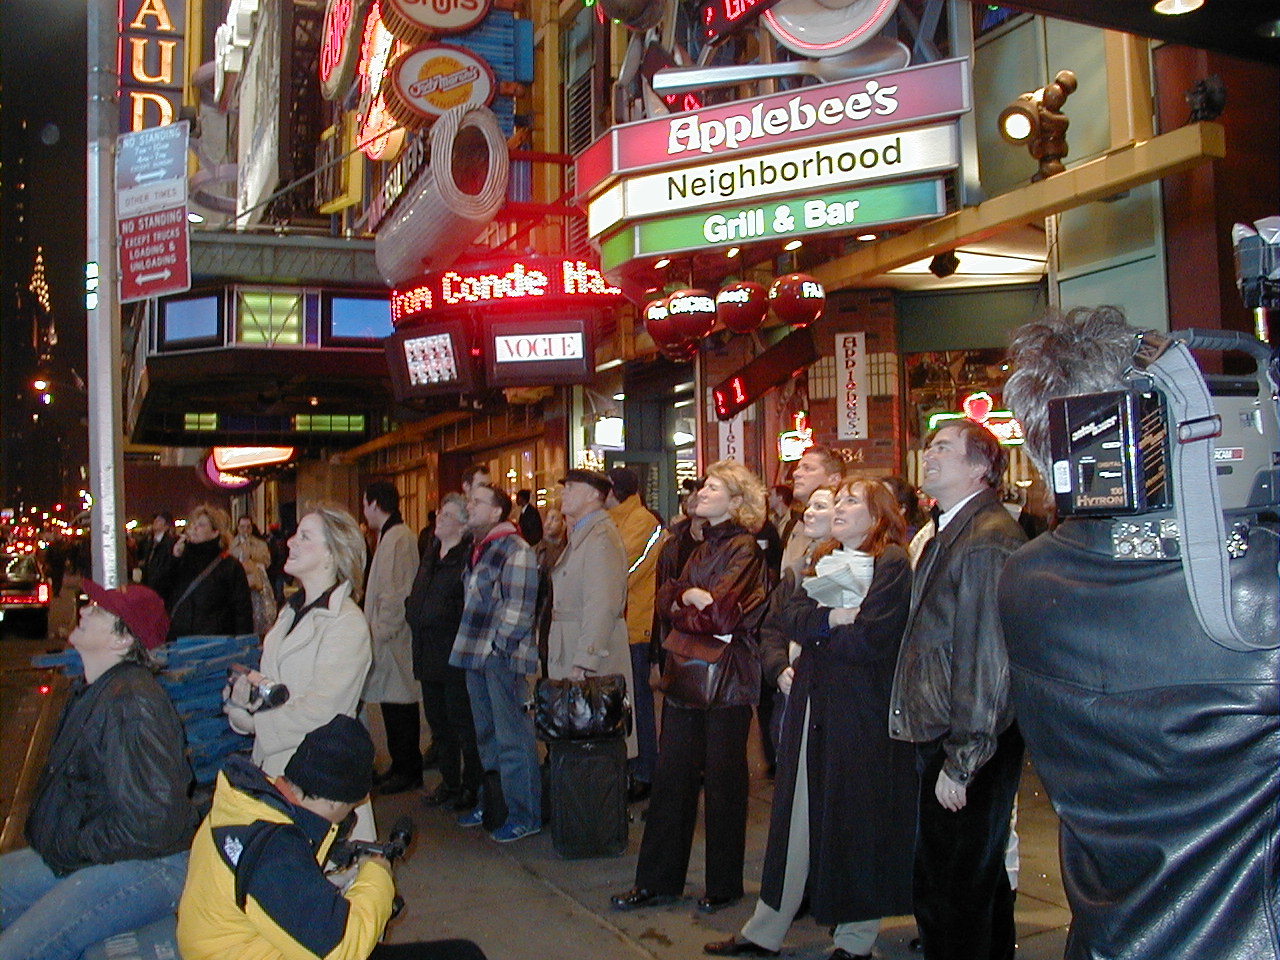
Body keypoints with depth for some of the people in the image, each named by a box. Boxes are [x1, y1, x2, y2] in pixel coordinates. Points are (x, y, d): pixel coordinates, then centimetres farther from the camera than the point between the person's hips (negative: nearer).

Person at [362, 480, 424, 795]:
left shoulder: (398, 538, -17)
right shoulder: (391, 536, 15)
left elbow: (397, 593, -21)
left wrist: (380, 631, -18)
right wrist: (375, 627, 17)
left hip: (394, 638, -10)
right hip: (387, 635, 10)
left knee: (400, 702, -2)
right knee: (392, 702, 15)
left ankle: (408, 771, 8)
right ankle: (401, 766, 24)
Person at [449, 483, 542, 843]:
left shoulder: (515, 550, -12)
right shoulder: (477, 549, 16)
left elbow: (519, 606, -16)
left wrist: (499, 647, -17)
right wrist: (471, 647, 17)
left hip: (503, 656, -9)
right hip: (477, 655, 9)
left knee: (512, 739, -4)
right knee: (487, 735, 18)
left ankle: (525, 815, 5)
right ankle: (490, 802, 31)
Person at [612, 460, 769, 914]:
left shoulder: (744, 549, -9)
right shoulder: (703, 547, 16)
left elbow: (723, 614, -17)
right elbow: (666, 595, 11)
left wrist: (683, 606, -2)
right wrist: (691, 597, -9)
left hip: (726, 677, -7)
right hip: (687, 672, 8)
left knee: (723, 780, 4)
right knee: (671, 775, 9)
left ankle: (724, 885, 17)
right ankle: (657, 880, 18)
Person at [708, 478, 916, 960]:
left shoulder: (891, 563, -5)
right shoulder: (822, 561, 16)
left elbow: (870, 640, -15)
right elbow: (787, 615, 2)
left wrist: (812, 628, -4)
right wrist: (832, 619, -15)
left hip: (861, 708, -6)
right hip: (811, 703, 6)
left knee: (857, 820, 3)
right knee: (796, 816, 9)